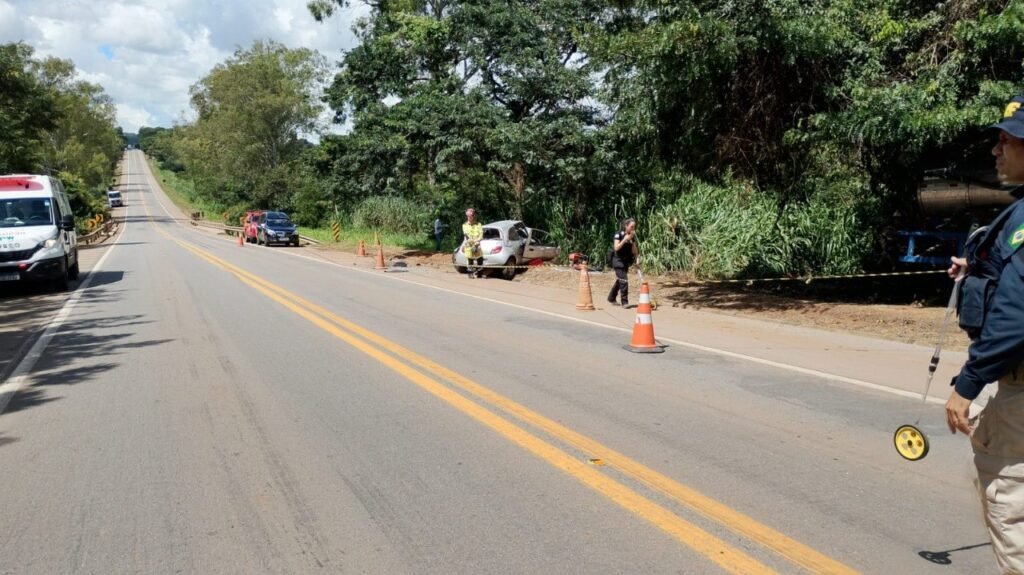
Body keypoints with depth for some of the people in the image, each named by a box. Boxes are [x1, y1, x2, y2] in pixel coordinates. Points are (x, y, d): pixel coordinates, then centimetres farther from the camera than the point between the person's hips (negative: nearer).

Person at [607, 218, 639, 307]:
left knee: (619, 280, 16)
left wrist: (632, 241, -9)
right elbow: (616, 248, -19)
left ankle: (611, 298, 33)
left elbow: (635, 252, 5)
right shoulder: (619, 234, -9)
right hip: (618, 260, -7)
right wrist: (624, 239, -23)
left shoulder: (632, 237, 7)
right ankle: (624, 302, -11)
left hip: (626, 261, 7)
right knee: (623, 280, -15)